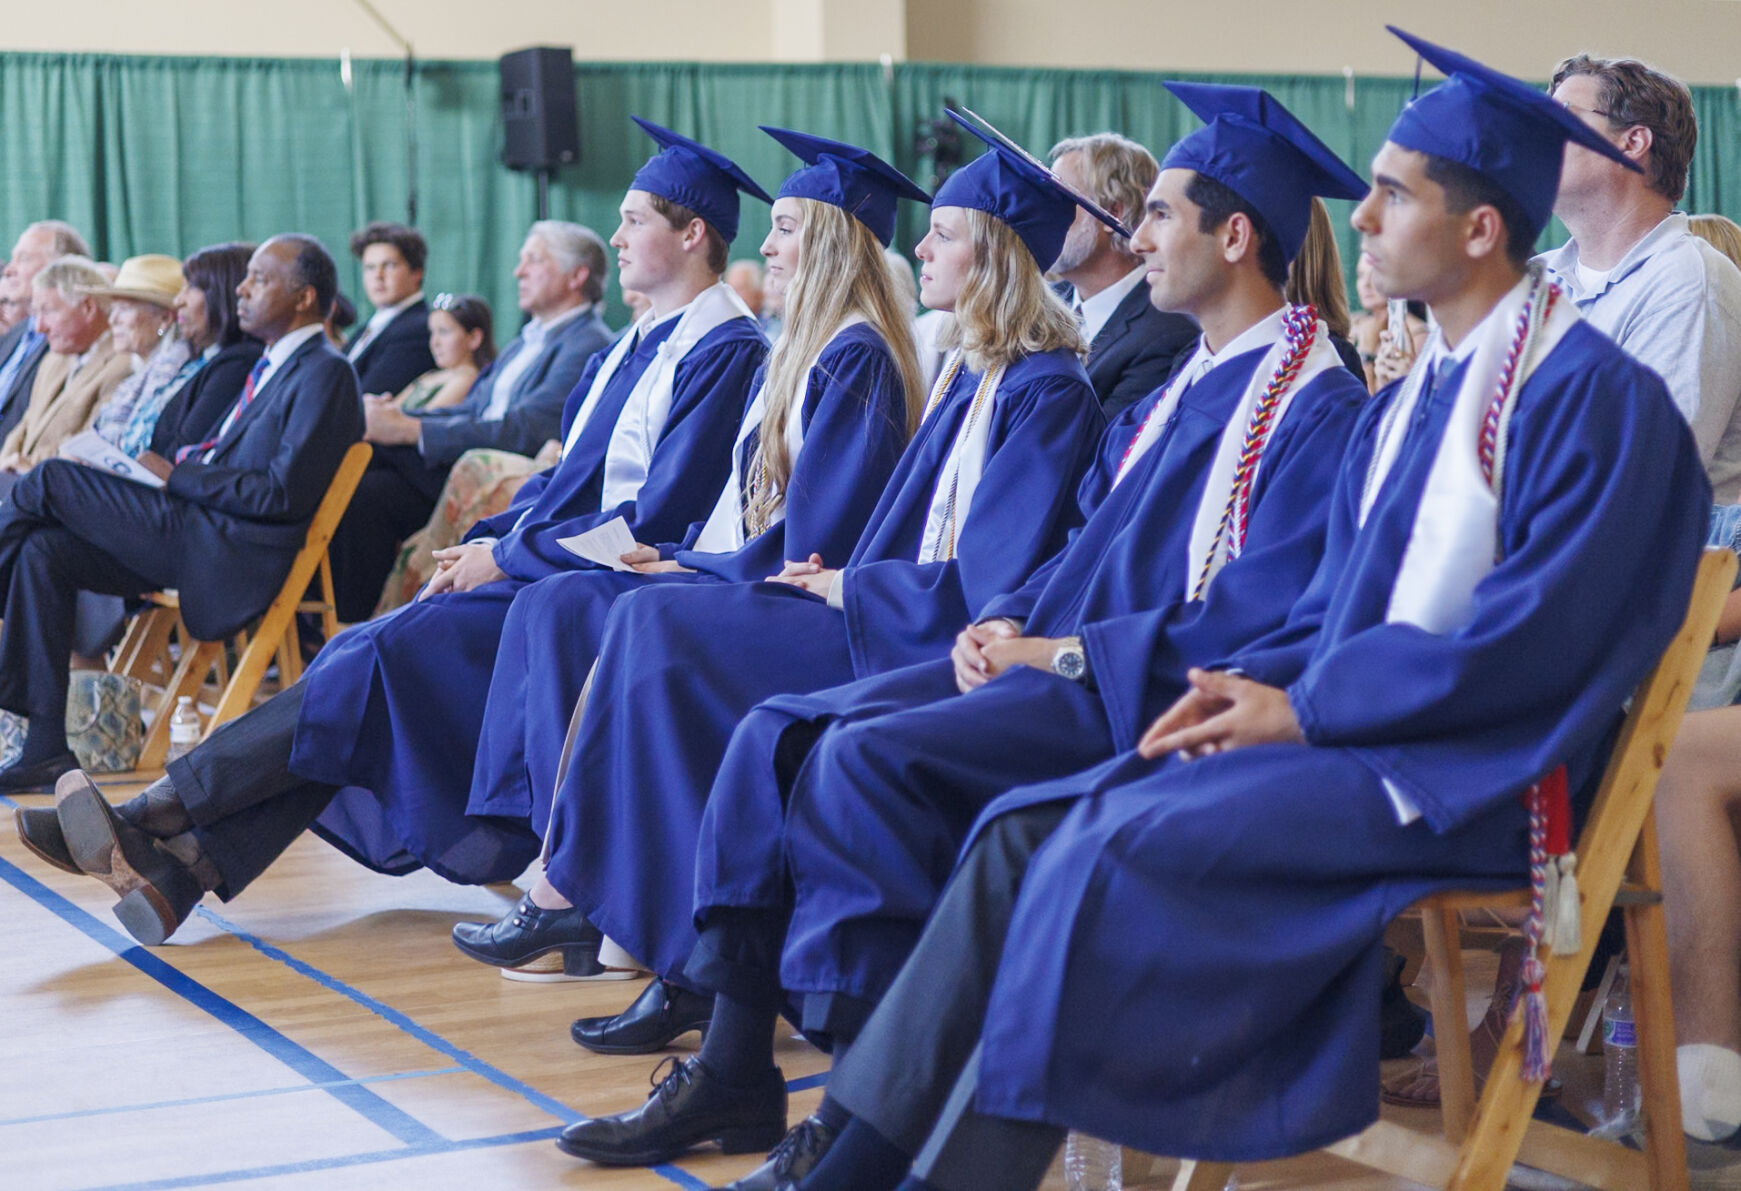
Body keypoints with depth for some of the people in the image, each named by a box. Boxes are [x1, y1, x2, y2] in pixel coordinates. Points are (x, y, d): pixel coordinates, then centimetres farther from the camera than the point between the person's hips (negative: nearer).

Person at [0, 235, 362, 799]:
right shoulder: (274, 366, 21)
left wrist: (177, 476, -13)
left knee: (49, 480, -9)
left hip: (227, 552, -9)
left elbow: (284, 493, -19)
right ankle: (46, 749, -3)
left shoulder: (326, 374, -10)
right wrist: (174, 465, 4)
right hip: (192, 533, 9)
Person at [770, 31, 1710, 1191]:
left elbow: (1539, 632, -18)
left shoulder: (1593, 395, -10)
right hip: (1350, 729, 8)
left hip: (1465, 772, -8)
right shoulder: (1410, 399, 17)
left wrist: (1304, 707, -16)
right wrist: (1251, 680, -3)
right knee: (1030, 827, -9)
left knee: (1119, 844, -27)